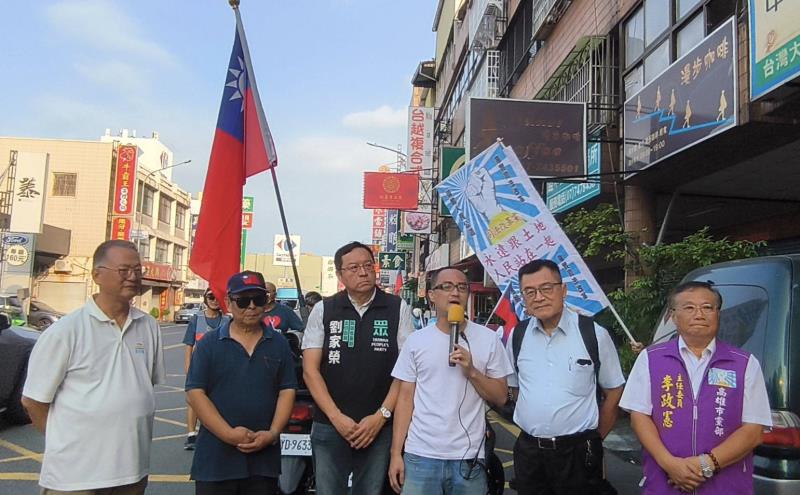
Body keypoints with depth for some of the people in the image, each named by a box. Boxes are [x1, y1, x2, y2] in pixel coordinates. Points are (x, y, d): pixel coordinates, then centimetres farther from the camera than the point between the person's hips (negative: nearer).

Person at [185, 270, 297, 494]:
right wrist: (229, 434, -15)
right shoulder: (209, 343, 0)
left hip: (264, 458, 2)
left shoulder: (278, 343, 7)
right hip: (216, 457, -2)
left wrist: (273, 433, -10)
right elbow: (195, 393, -6)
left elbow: (287, 391, 4)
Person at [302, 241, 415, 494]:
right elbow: (310, 370, 0)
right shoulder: (323, 310, 2)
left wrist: (381, 416, -9)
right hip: (330, 426, 1)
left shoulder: (398, 309, 0)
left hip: (379, 426, 0)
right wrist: (337, 417, -9)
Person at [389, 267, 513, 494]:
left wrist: (471, 371, -15)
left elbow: (501, 397, 1)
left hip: (469, 458, 0)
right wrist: (396, 452, -1)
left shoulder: (488, 339, -1)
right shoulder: (416, 340, 1)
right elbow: (405, 398, 3)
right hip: (420, 455, 0)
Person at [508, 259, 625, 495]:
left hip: (577, 454, -3)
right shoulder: (517, 336, 3)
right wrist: (533, 421, 12)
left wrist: (594, 440, 7)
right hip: (528, 451, 3)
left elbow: (613, 393, 3)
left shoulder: (594, 335, -6)